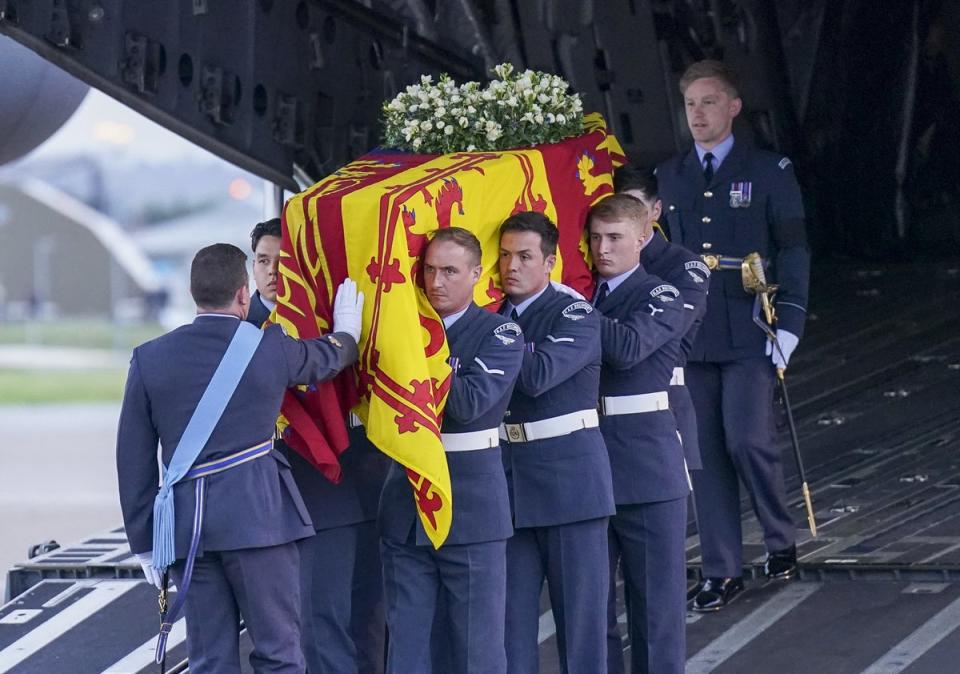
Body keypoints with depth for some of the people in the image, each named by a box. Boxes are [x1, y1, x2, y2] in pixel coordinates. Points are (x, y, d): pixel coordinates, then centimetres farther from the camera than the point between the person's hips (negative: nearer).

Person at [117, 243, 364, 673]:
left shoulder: (150, 359, 2)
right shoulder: (270, 348, -1)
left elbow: (134, 461, 4)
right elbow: (327, 357, 22)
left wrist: (143, 541, 11)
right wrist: (346, 332, 45)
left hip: (185, 525, 2)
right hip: (258, 517, -2)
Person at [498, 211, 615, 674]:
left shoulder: (576, 316, -6)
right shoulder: (490, 317, 10)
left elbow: (539, 373, -24)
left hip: (568, 476, -5)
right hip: (509, 479, 5)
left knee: (580, 602, 2)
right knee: (511, 611, 7)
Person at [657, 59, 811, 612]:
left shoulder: (769, 172, 1)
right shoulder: (669, 177, 11)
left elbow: (793, 251, 0)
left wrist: (788, 325, -8)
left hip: (749, 335, -3)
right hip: (689, 335, 3)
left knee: (748, 440, -13)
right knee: (706, 453, 3)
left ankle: (782, 540, 12)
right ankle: (723, 571, 10)